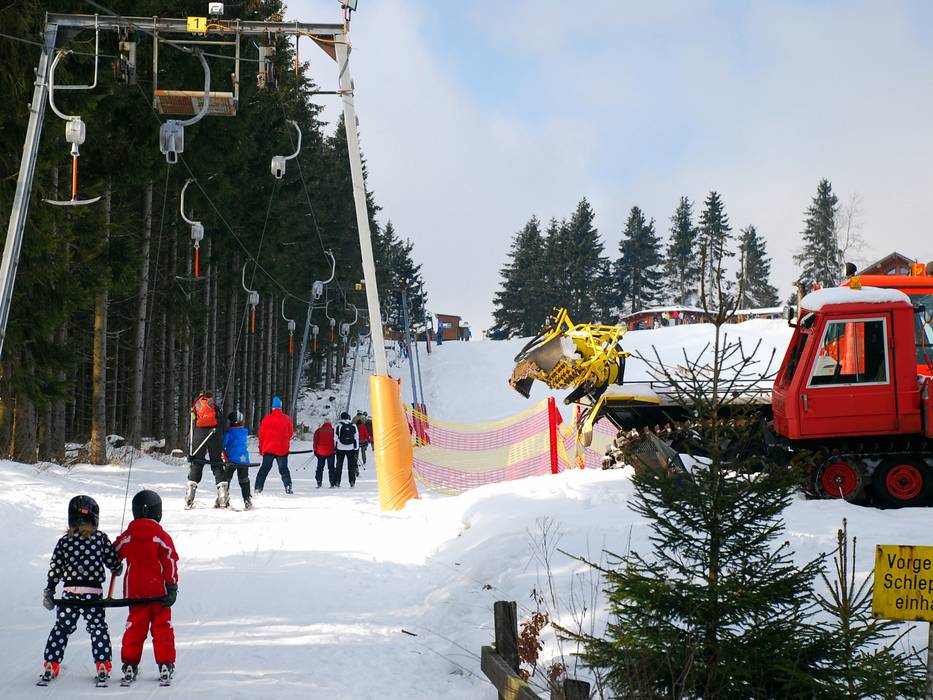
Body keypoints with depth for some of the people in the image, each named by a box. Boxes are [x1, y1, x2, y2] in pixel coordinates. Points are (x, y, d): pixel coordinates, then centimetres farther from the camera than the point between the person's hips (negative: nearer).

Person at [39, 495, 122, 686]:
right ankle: (103, 666, 4)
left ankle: (51, 665, 11)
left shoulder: (65, 541, 0)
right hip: (94, 592, -1)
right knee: (98, 628, 10)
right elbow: (114, 562, 1)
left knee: (61, 628, 12)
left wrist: (49, 591, 13)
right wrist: (117, 569, 25)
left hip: (69, 592, 1)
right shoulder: (101, 538, -5)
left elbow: (55, 569, 3)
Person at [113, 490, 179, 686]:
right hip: (158, 591, -2)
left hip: (134, 591, 2)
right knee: (162, 627, 6)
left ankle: (130, 665, 10)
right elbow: (171, 563, -9)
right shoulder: (162, 537, -8)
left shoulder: (126, 538, 0)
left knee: (134, 627, 10)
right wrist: (172, 588, -4)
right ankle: (165, 666, 5)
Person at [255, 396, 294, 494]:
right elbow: (291, 433, 7)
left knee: (264, 468, 8)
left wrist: (261, 448, 10)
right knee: (283, 469, 8)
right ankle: (288, 485, -8)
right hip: (283, 449, 0)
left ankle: (258, 487, 2)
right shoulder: (286, 419, -2)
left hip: (268, 448, 0)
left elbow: (261, 434, 0)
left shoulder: (267, 419, -5)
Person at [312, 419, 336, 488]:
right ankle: (332, 483, 0)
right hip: (330, 452, -1)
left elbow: (315, 441, 1)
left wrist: (315, 450, 10)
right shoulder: (333, 431, -5)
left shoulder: (318, 431, -2)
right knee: (331, 468, 5)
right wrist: (335, 449, 11)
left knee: (320, 467, 10)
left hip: (320, 452, 1)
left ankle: (319, 482, 3)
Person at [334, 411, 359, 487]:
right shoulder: (353, 426, 2)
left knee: (339, 465, 6)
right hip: (351, 448, 1)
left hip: (340, 448, -1)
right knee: (351, 465, 7)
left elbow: (336, 438, -1)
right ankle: (352, 482, 4)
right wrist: (356, 449, 8)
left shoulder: (339, 426, -3)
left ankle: (337, 482, 3)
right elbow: (356, 438, 4)